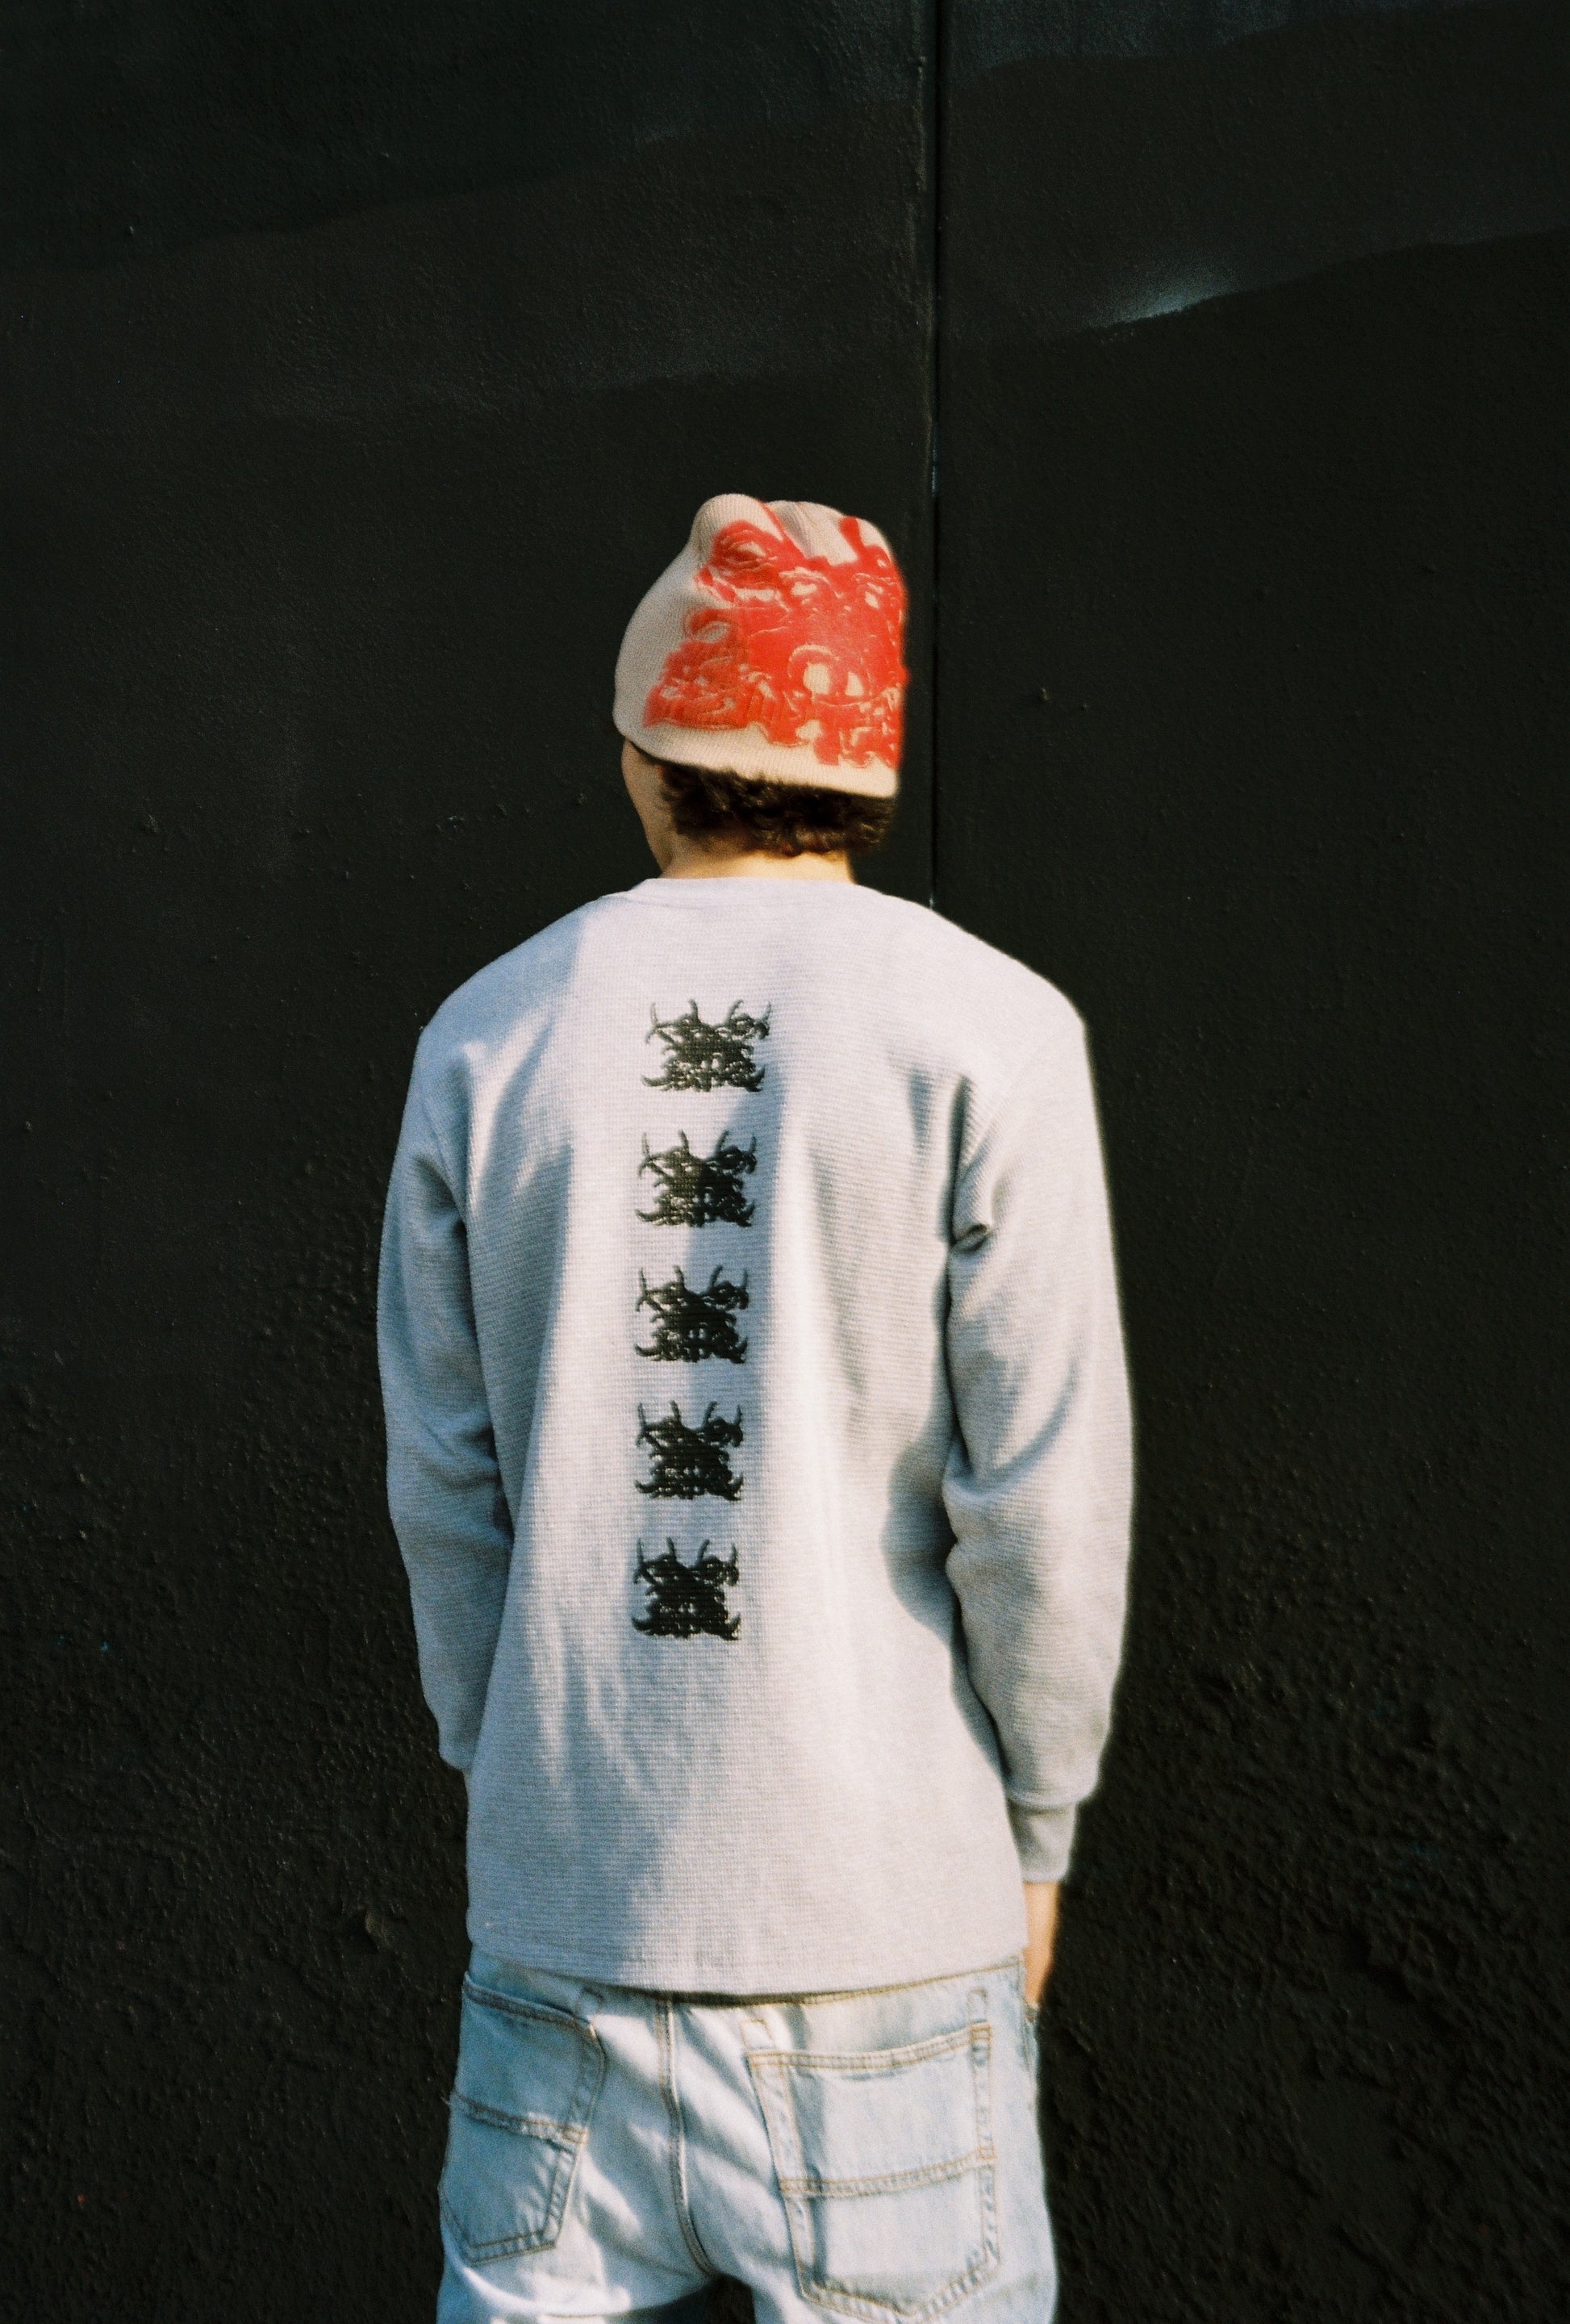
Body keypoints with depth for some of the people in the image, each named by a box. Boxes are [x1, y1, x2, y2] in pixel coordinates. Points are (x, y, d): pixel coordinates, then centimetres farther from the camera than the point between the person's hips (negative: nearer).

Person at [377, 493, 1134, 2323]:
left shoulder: (490, 1033, 1)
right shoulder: (985, 1030, -8)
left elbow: (444, 1486, 4)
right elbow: (1044, 1495, -10)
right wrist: (1036, 1826, 4)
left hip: (562, 1894, 3)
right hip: (880, 1892, -3)